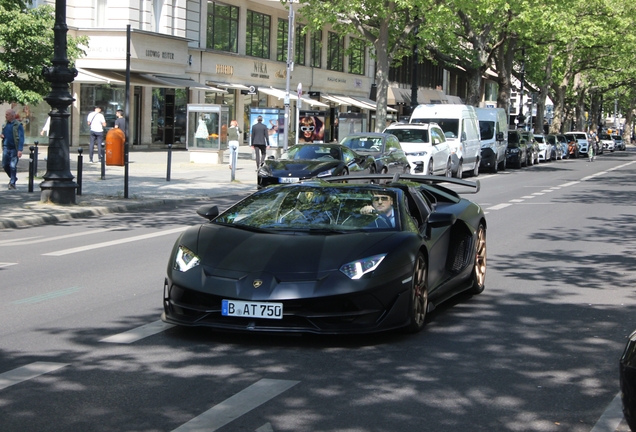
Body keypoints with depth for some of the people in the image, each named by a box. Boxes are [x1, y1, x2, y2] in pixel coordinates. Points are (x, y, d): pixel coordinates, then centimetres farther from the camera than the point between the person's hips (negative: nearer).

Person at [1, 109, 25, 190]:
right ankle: (13, 178, 28)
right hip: (6, 147, 6)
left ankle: (12, 183, 3)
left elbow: (21, 138, -12)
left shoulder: (18, 125, -8)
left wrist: (20, 150, -20)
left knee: (13, 166, -7)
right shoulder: (5, 125, 11)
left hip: (14, 149, -6)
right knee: (5, 165, 6)